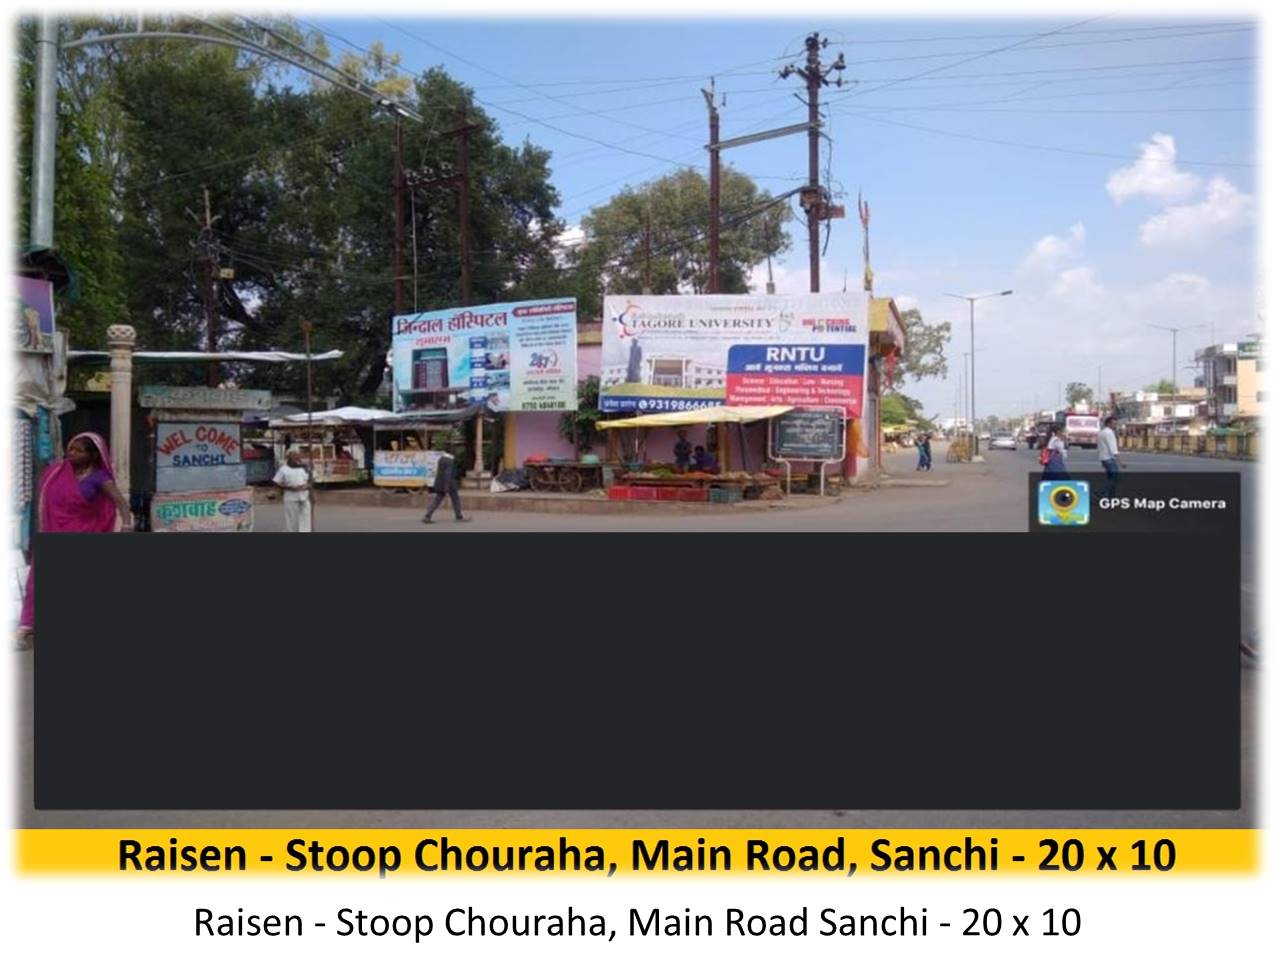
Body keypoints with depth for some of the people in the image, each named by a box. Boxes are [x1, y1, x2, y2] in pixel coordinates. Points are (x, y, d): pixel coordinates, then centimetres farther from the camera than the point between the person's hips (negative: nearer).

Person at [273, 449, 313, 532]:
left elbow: (310, 481, 18)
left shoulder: (304, 468, 13)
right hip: (291, 499, -3)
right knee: (291, 522, -2)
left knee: (305, 521, 1)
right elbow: (276, 483, -1)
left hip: (304, 498, 3)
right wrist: (289, 487, -14)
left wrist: (307, 486, -5)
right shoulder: (284, 469, 2)